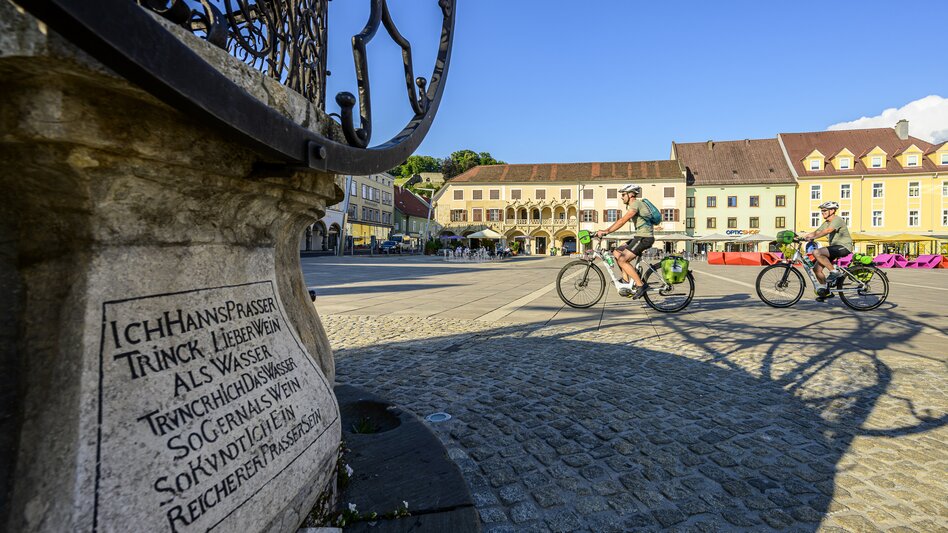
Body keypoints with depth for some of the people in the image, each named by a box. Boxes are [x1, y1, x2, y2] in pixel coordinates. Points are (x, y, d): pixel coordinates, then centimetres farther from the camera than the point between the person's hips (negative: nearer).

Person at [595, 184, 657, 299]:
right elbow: (621, 221, 17)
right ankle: (626, 282, 9)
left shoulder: (635, 204, -13)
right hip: (639, 237, 10)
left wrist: (606, 231, -27)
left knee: (622, 260, -16)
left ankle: (641, 285, -10)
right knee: (616, 253, 8)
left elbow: (622, 221, -24)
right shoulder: (633, 205, 19)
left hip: (644, 237, -10)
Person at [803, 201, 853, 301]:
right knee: (817, 268, -1)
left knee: (816, 252, -30)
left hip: (843, 247, -9)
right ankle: (826, 291, 11)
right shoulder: (826, 223, 16)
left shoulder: (838, 220, -12)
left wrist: (812, 237, -38)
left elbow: (827, 231, -29)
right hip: (834, 247, 9)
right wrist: (802, 237, -10)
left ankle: (834, 271, -18)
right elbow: (816, 232, 7)